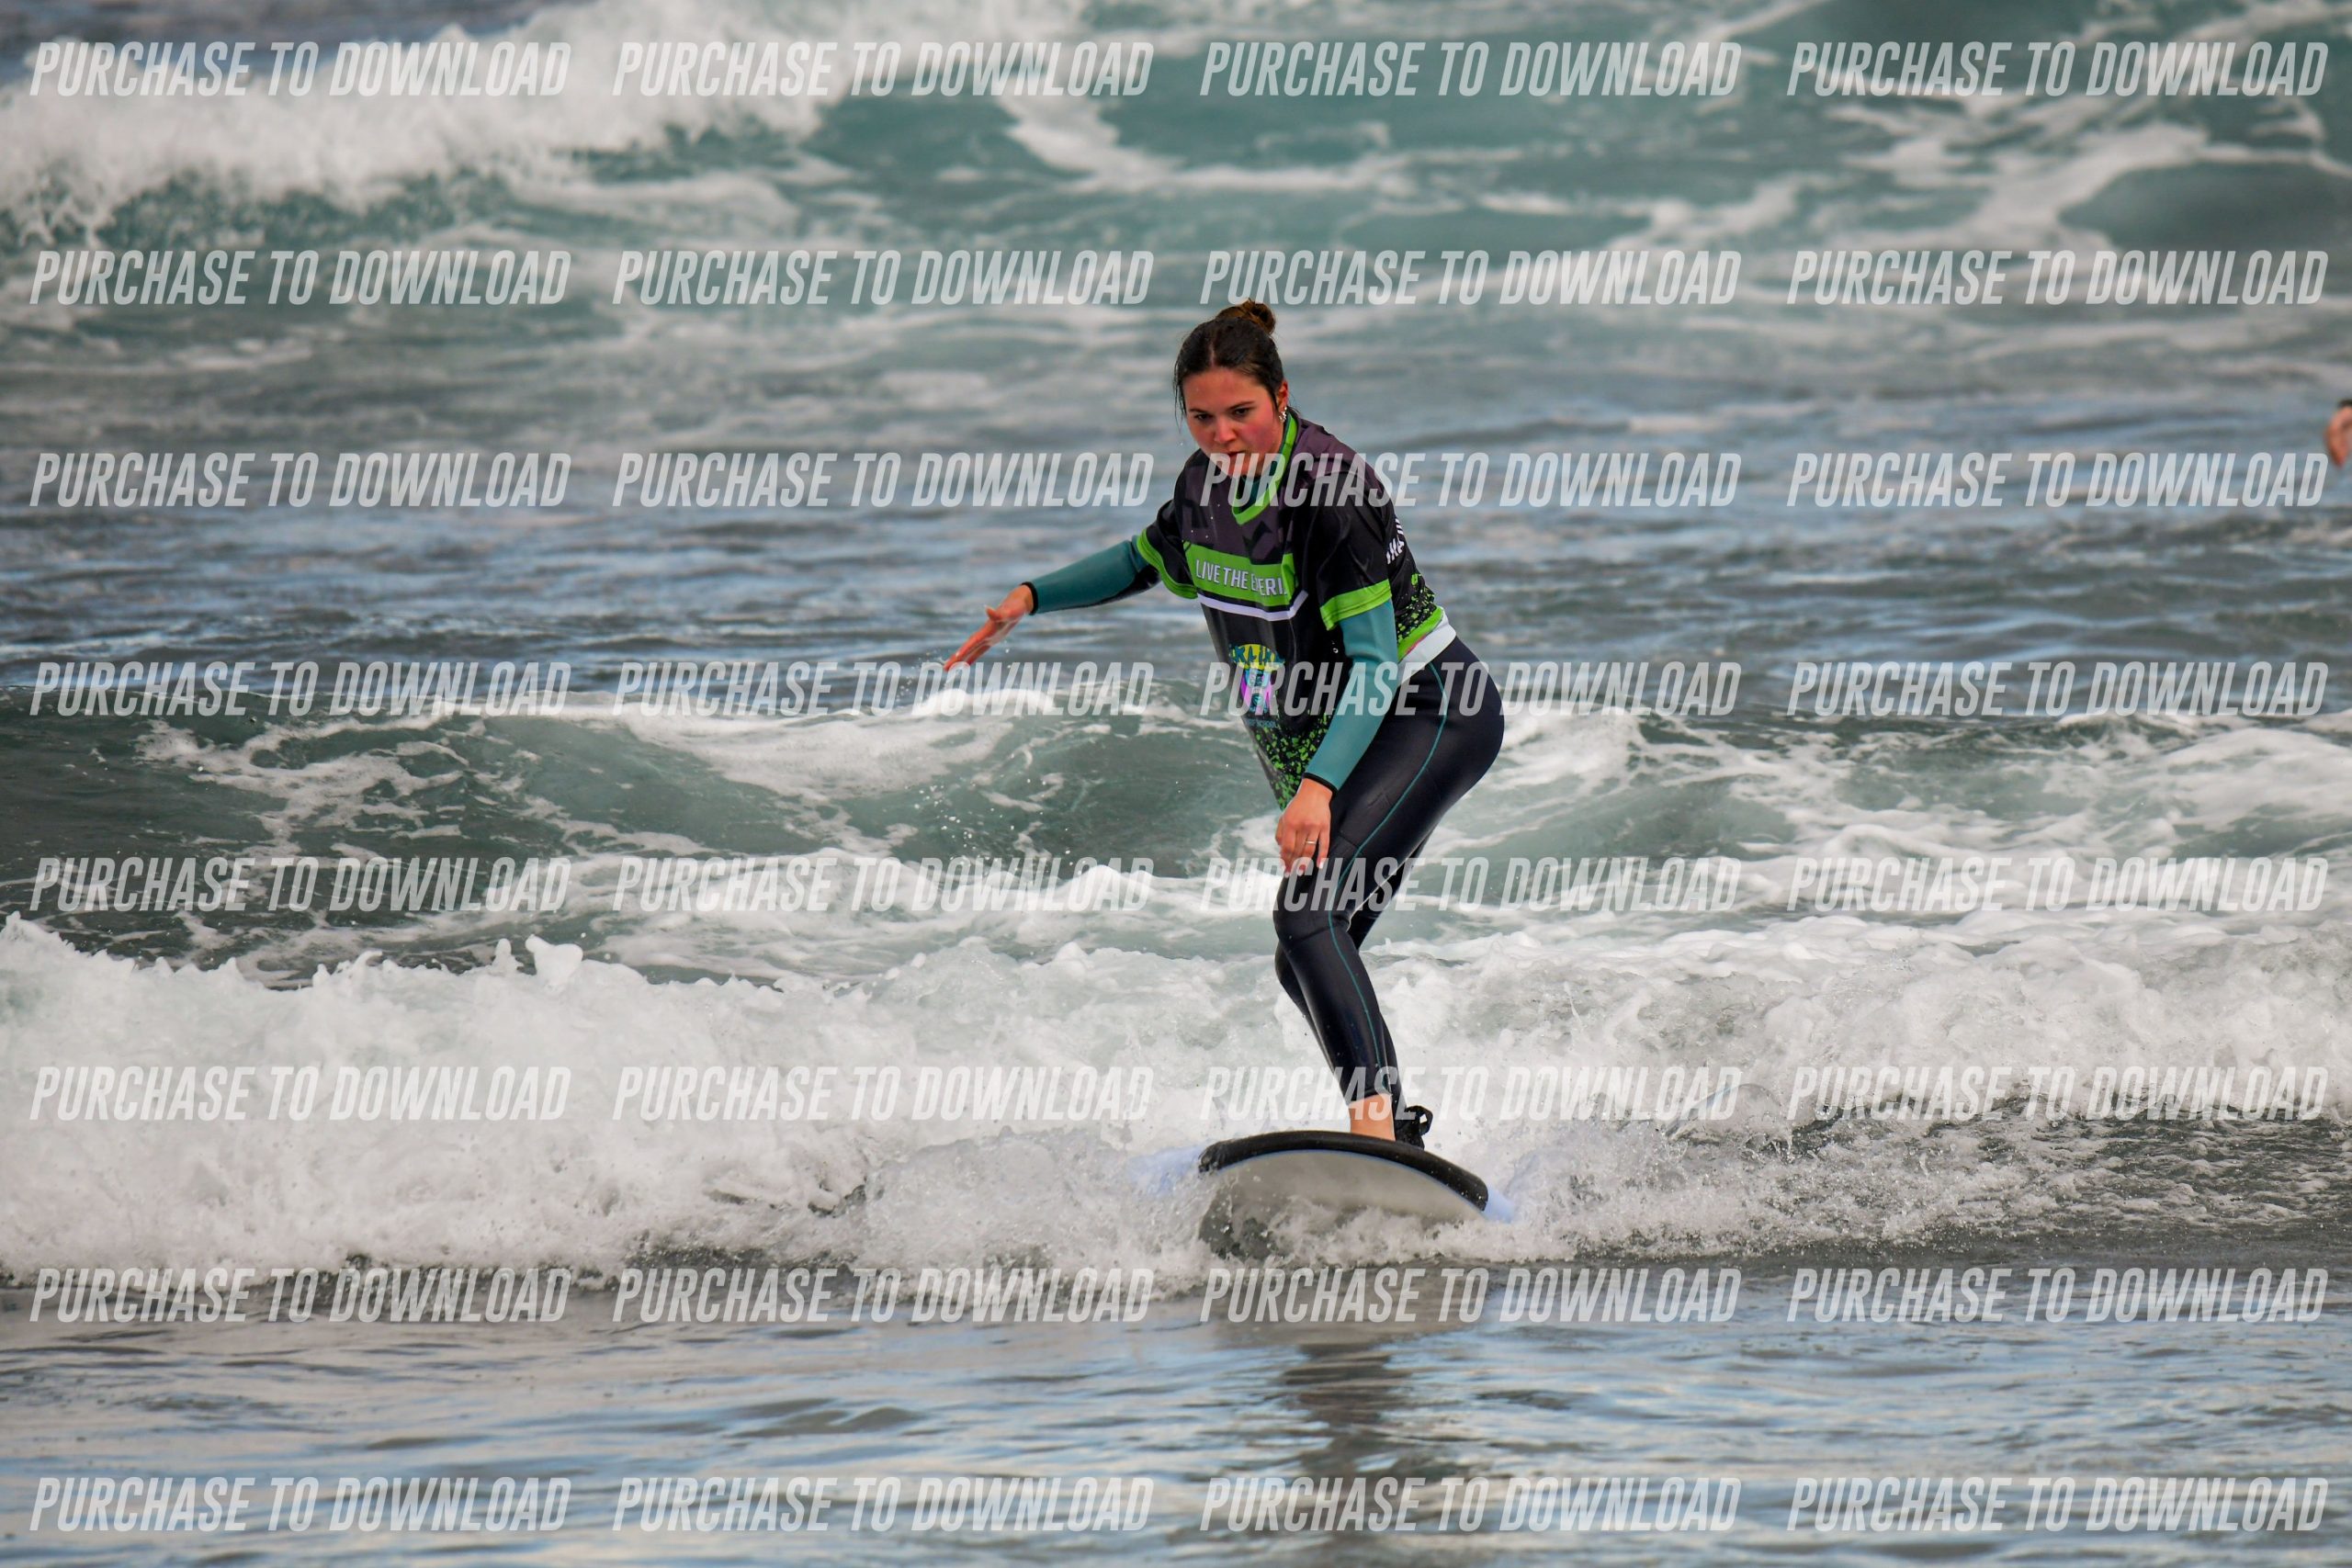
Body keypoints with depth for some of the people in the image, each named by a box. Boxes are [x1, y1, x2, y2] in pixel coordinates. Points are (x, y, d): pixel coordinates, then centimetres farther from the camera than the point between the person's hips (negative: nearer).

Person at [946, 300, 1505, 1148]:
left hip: (1430, 718, -9)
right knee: (1305, 965, 12)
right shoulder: (1207, 482, -1)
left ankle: (1378, 1129, -36)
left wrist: (1318, 787, -39)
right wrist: (1030, 597, 11)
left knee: (1308, 915, -27)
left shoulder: (1331, 486, -24)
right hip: (1317, 744, 9)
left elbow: (1374, 663, -28)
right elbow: (1147, 560, 23)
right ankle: (1399, 1124, 26)